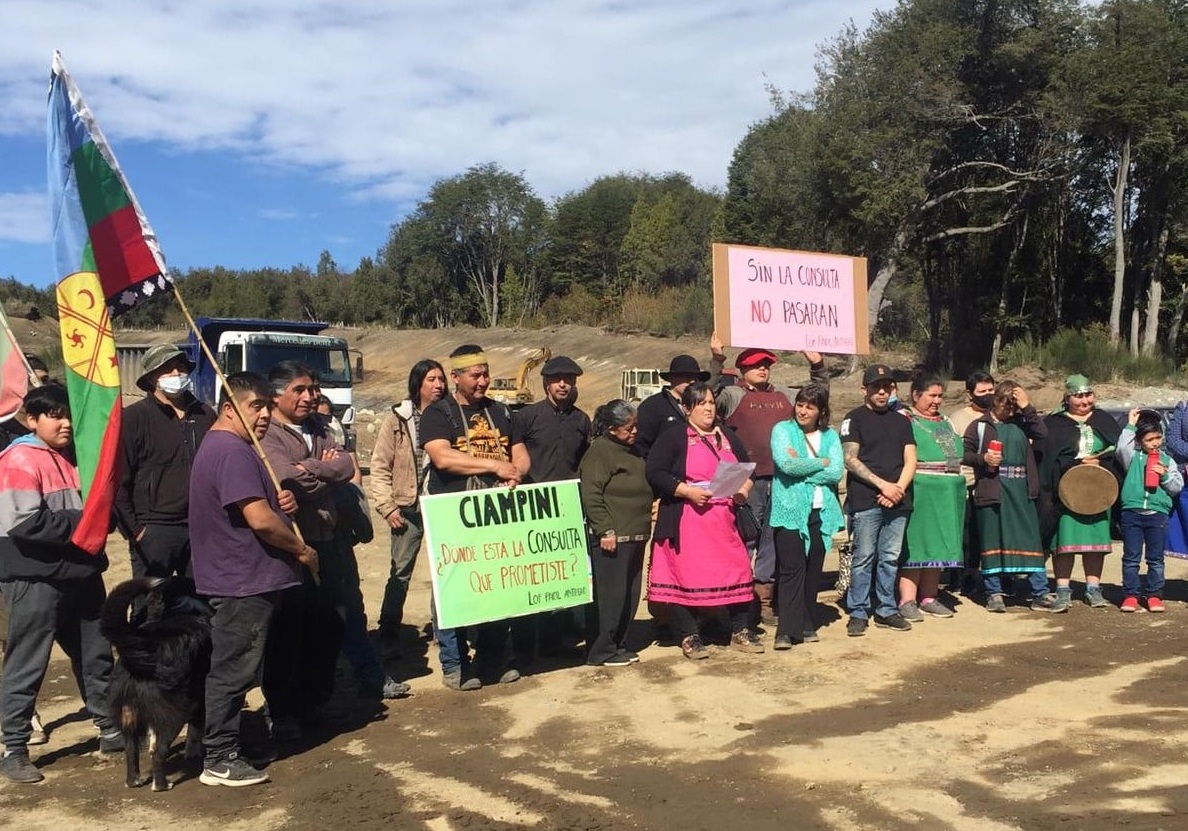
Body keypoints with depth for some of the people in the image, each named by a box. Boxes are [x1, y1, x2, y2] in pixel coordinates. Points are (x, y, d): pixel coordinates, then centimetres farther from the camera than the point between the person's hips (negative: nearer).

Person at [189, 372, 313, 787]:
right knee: (232, 671, -2)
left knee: (229, 669, 18)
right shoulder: (233, 451, -19)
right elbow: (260, 520, -26)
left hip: (237, 580, 11)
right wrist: (301, 549, -11)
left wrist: (281, 501, 4)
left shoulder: (217, 446, 16)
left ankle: (221, 747, 29)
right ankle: (220, 760, 7)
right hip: (244, 582, -11)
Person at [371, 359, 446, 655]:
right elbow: (380, 467, 0)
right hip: (409, 508, -2)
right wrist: (387, 507, -7)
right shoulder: (397, 420, 0)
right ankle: (388, 637, 12)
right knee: (400, 573, 1)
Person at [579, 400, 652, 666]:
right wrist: (605, 530, -19)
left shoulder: (633, 450, 17)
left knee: (630, 594, 12)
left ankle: (617, 644, 23)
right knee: (609, 595, -5)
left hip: (635, 536, 9)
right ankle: (601, 651, 4)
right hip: (612, 537, -9)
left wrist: (645, 521, 21)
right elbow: (590, 495, -17)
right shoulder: (599, 451, -10)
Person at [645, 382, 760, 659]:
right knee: (686, 575, -1)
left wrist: (745, 488, 1)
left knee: (738, 571, 3)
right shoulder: (673, 437, -2)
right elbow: (654, 473, -10)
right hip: (686, 520, -5)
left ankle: (740, 631, 17)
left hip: (725, 519, 5)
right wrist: (687, 491, -18)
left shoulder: (727, 436, 16)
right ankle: (689, 637, 12)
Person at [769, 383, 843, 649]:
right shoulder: (782, 430, 1)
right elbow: (786, 464, -15)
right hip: (790, 510, -4)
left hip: (821, 511, 4)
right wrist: (821, 463, -5)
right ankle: (787, 631, -7)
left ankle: (807, 625, 20)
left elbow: (837, 472, -3)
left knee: (813, 570, 8)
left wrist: (801, 469, -10)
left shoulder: (830, 436, 10)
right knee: (792, 569, -10)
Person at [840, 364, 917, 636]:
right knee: (863, 558, -2)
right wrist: (883, 484, -12)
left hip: (897, 502, 5)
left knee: (890, 558, 9)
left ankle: (886, 610, 18)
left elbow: (910, 461, 11)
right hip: (865, 501, -4)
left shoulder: (901, 421, 17)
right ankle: (858, 613, 5)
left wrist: (898, 489, -6)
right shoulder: (854, 419, 2)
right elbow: (850, 460, -6)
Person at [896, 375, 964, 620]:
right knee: (915, 544, -6)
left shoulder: (945, 422, 20)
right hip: (919, 492, -8)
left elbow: (957, 453, 26)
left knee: (938, 544, 10)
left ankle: (929, 597, 18)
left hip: (948, 493, 8)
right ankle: (907, 601, -3)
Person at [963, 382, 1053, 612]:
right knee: (991, 542, 3)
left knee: (1031, 541, 1)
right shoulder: (979, 426, 6)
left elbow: (1042, 434, -3)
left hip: (1021, 492, 3)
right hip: (990, 491, -2)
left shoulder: (1021, 423, 14)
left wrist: (1027, 407, -7)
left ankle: (1040, 594, 4)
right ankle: (993, 593, 12)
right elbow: (964, 453, 3)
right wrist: (983, 458, -14)